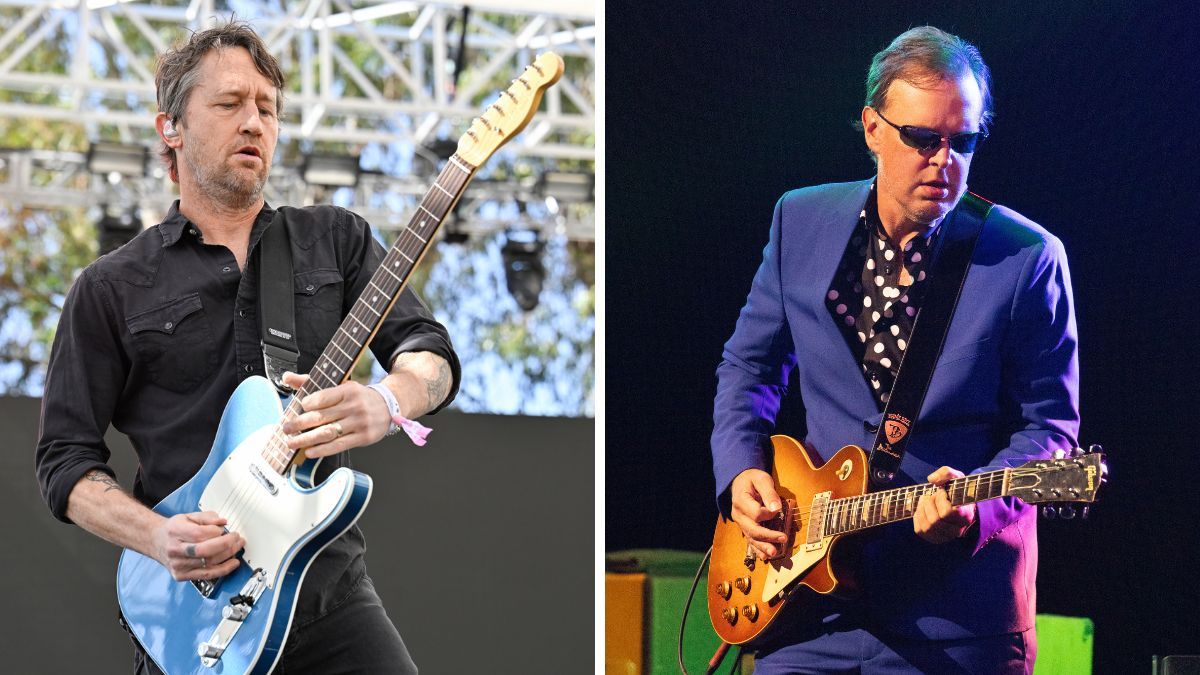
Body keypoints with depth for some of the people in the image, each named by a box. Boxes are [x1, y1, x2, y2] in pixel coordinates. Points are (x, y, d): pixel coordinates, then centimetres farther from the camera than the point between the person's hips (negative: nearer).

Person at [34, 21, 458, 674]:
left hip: (330, 589, 1)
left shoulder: (336, 240, 11)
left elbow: (428, 349, 2)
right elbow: (65, 457, 4)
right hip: (190, 614, -1)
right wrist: (157, 537, -15)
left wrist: (387, 402, -23)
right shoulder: (110, 290, 6)